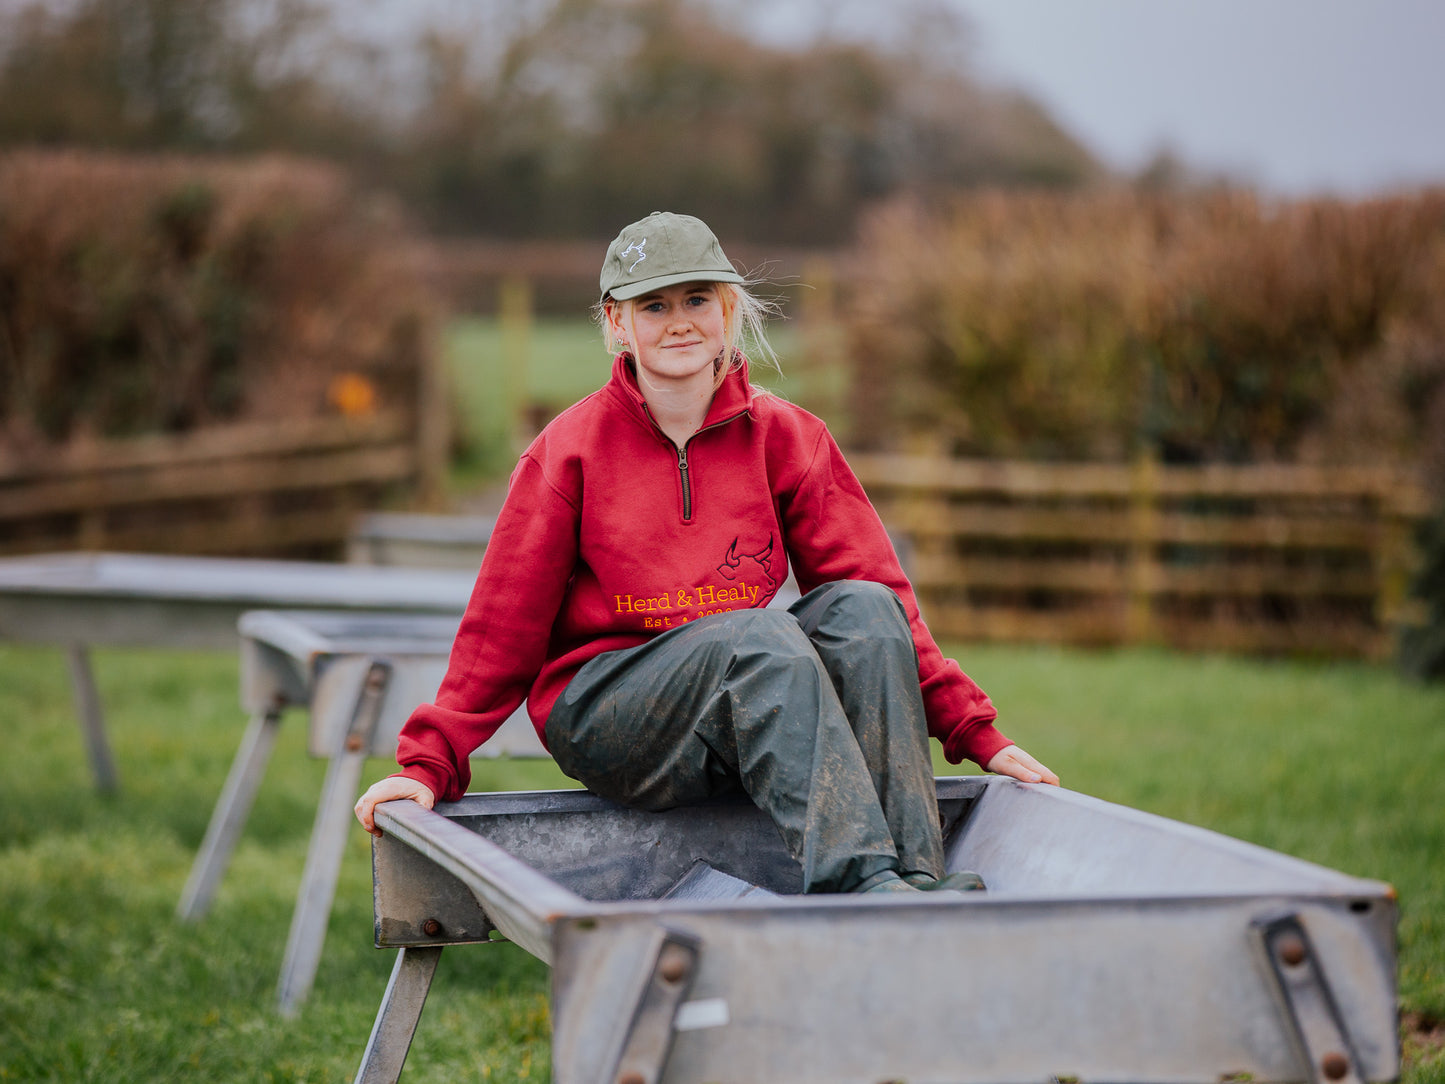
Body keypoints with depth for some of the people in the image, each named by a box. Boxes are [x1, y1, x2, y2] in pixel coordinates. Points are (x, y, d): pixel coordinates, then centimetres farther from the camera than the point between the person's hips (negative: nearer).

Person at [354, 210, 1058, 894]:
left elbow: (878, 590, 3)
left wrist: (978, 736, -3)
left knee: (860, 609, -23)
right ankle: (860, 887, -43)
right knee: (758, 635, -31)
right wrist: (429, 763, -10)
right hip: (600, 717, -3)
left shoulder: (787, 437, 4)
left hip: (751, 702, 3)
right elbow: (502, 624, -1)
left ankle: (917, 878, -31)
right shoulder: (570, 449, -2)